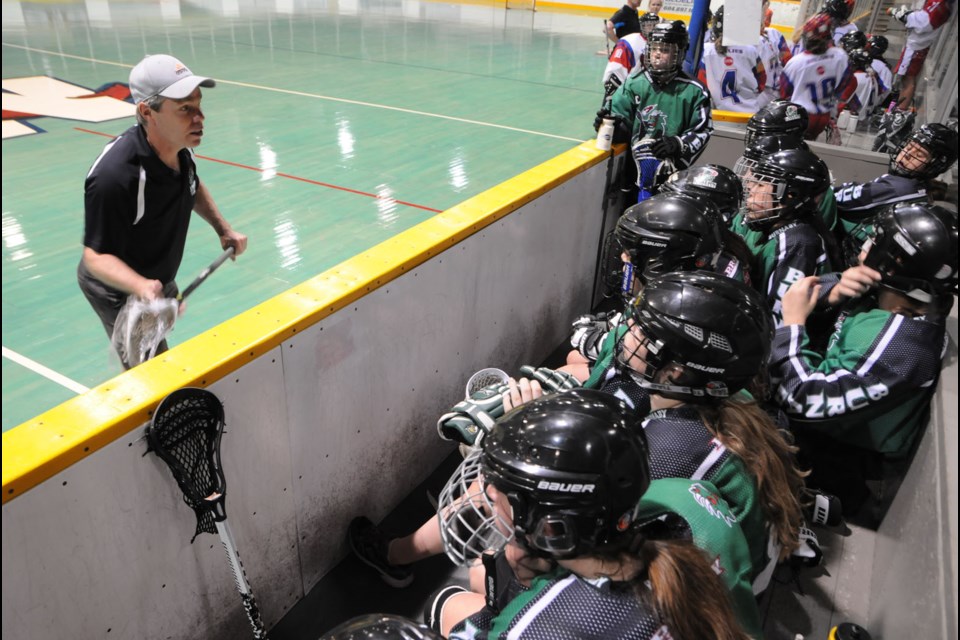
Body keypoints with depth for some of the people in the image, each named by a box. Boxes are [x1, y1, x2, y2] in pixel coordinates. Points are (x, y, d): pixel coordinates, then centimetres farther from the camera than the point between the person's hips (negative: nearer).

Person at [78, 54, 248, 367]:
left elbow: (193, 187, 10)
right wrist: (140, 286, -49)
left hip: (158, 281, 8)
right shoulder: (114, 176, -40)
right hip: (120, 292, -8)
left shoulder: (180, 146, -14)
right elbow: (96, 255, -32)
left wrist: (223, 229, 1)